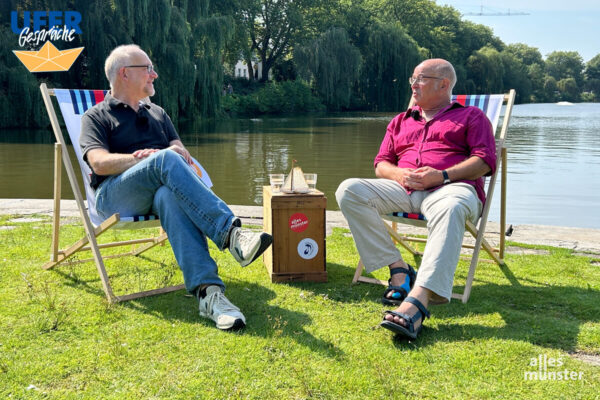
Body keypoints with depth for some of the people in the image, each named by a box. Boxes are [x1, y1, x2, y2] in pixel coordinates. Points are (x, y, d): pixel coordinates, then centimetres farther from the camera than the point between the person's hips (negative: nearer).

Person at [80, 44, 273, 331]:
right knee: (166, 160, -35)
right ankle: (230, 232, -47)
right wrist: (153, 158, -18)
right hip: (115, 195, -3)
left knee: (171, 197, -37)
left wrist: (179, 154, -9)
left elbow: (184, 154, 17)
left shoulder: (158, 113, 30)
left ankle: (207, 291, -55)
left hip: (158, 192, 3)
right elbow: (99, 163, -5)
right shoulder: (96, 117, 15)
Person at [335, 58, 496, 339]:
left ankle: (417, 301, -56)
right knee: (349, 190, -22)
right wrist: (400, 174, -3)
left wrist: (443, 175, -13)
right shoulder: (401, 121, 31)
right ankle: (398, 270, -23)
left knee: (449, 208, -42)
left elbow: (485, 161, 4)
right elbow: (381, 165, 23)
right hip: (402, 189, 5)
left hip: (451, 187, -4)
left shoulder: (471, 116, 20)